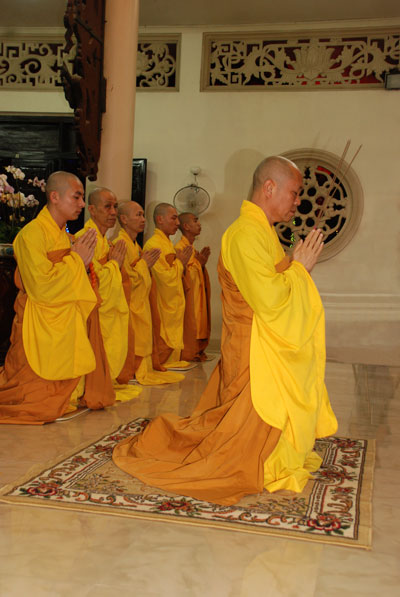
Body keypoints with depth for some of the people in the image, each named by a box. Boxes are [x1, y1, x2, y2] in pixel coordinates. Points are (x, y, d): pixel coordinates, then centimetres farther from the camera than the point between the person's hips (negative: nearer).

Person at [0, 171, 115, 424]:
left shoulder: (65, 235, 13)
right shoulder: (32, 233, -16)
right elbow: (42, 284, -24)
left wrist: (85, 262, -1)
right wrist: (76, 259, -14)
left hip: (67, 323, 8)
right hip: (42, 328, -8)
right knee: (39, 401, 1)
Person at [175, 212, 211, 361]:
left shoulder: (191, 247, 15)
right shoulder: (180, 248, -15)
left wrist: (202, 262, 6)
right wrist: (198, 263, -23)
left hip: (197, 296, 10)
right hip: (188, 296, -10)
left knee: (196, 324, 12)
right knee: (189, 325, -4)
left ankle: (197, 352, 19)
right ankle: (188, 354, 3)